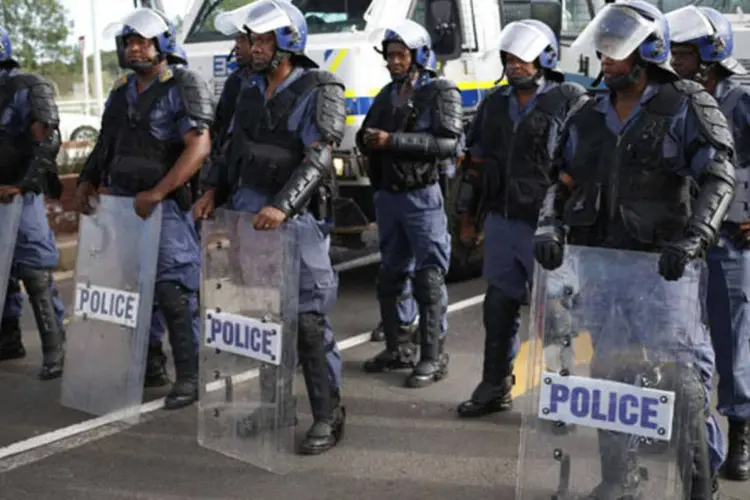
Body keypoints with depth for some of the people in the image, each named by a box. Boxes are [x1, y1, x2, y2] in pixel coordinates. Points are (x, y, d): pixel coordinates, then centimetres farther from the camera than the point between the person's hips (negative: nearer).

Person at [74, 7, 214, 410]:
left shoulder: (184, 87, -7)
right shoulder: (121, 92, 17)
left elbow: (198, 147, -19)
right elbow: (106, 145, 24)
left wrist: (157, 193, -24)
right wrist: (87, 183, 9)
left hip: (165, 205, -7)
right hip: (121, 203, 7)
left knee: (173, 291, -9)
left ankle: (189, 376, -3)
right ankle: (148, 362, 24)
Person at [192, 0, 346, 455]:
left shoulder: (319, 92, -6)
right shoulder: (253, 92, 16)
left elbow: (317, 158, -17)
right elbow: (233, 150, 21)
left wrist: (281, 207, -28)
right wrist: (214, 191, 5)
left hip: (295, 218, -7)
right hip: (246, 216, 7)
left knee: (307, 319, -6)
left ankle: (329, 416, 3)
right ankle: (267, 405, 23)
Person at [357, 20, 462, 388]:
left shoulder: (441, 92, -4)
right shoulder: (386, 95, 16)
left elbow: (447, 142, -18)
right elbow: (364, 138, 18)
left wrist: (393, 140, -22)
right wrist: (369, 140, -7)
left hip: (423, 197, -7)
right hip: (387, 196, 7)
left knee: (429, 279, -6)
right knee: (390, 276, 12)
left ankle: (433, 358, -1)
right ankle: (398, 349, 24)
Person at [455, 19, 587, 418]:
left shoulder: (570, 100, -5)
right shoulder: (495, 103, 14)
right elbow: (476, 157, 19)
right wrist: (468, 212, 17)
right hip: (501, 221, 6)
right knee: (499, 305, 13)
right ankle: (495, 388, 25)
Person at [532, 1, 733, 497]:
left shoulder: (687, 106, -3)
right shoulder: (589, 117, 13)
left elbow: (720, 179, -12)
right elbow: (564, 183, 15)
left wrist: (693, 238, -25)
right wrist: (550, 226, -4)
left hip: (663, 268, -5)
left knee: (681, 375, -5)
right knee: (607, 374, 12)